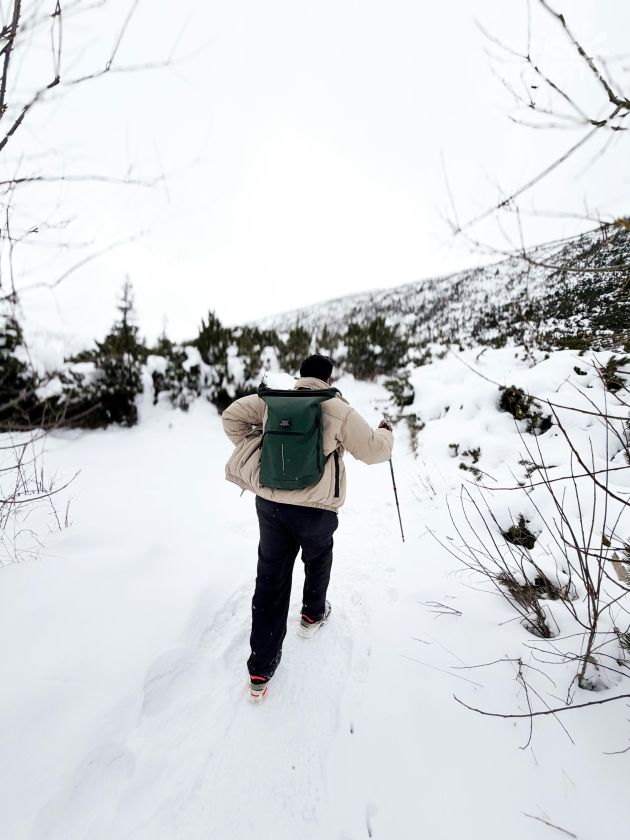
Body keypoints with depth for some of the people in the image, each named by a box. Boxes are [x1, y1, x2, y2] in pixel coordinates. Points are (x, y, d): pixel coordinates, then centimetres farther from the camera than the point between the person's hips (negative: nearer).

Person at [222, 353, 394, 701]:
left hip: (270, 504, 3)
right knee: (318, 561, 29)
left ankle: (260, 671, 25)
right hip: (316, 509, -3)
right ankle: (313, 615, 54)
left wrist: (250, 450, 12)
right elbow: (373, 450, -4)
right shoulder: (339, 410, -10)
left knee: (270, 580, 15)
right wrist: (385, 432, 17)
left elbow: (231, 416, 3)